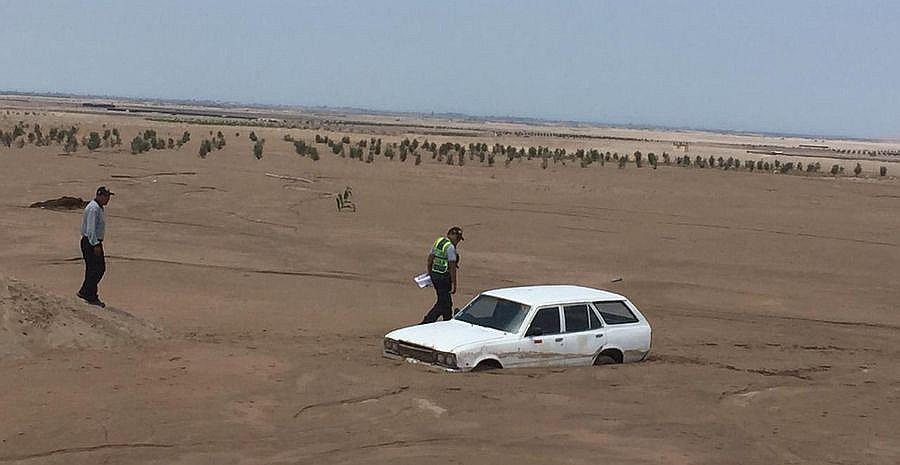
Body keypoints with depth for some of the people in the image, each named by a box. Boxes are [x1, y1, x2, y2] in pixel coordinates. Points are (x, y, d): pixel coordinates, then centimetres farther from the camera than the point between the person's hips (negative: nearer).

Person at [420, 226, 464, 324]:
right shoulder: (450, 248, -18)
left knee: (447, 301, 20)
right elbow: (452, 268, -19)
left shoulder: (438, 241, 8)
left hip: (434, 275, 9)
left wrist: (430, 274, 25)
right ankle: (426, 322, -7)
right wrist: (454, 285, -16)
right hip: (443, 278, -9)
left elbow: (430, 259, 15)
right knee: (443, 303, -2)